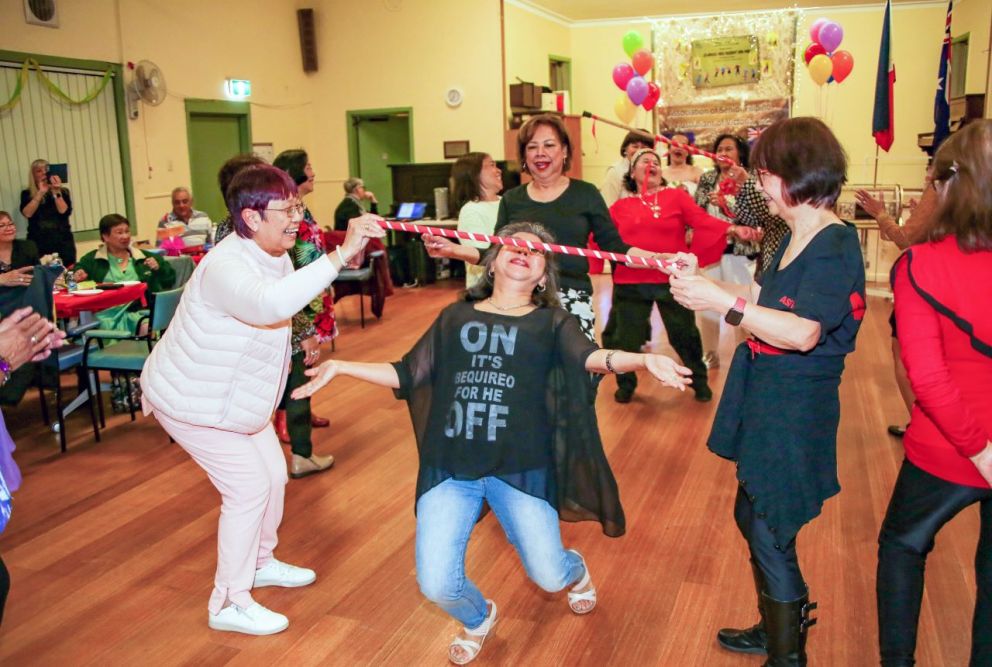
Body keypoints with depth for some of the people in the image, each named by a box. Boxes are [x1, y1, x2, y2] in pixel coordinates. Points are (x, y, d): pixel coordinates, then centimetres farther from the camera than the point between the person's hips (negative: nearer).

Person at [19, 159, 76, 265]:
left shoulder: (63, 191, 10)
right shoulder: (27, 194, 10)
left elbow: (64, 212, -4)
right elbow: (27, 213, -7)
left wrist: (56, 192, -10)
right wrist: (41, 192, -9)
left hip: (63, 243, 1)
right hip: (39, 244, -1)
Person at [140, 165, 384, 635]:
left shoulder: (275, 255, -4)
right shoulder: (226, 266, -34)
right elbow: (271, 304, -57)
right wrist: (340, 255, -58)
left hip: (237, 395, 9)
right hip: (190, 401, -9)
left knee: (274, 474, 13)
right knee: (249, 487, -8)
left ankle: (261, 562, 38)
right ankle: (229, 605, 9)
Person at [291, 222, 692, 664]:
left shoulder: (552, 324, 7)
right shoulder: (456, 317, 12)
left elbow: (589, 356, -14)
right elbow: (406, 375, 11)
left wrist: (644, 359, -33)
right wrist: (341, 367, 4)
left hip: (519, 468, -1)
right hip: (449, 468, 2)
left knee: (549, 577, 1)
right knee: (436, 585, -6)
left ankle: (576, 571, 43)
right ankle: (477, 618, 33)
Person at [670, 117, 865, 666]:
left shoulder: (834, 244, -19)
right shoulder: (797, 238, 10)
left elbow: (803, 333, -29)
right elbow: (761, 297, 14)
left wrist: (721, 301, -32)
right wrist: (702, 280, 5)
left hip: (796, 410, -10)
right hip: (768, 398, 10)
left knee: (768, 533, 1)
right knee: (753, 516, 21)